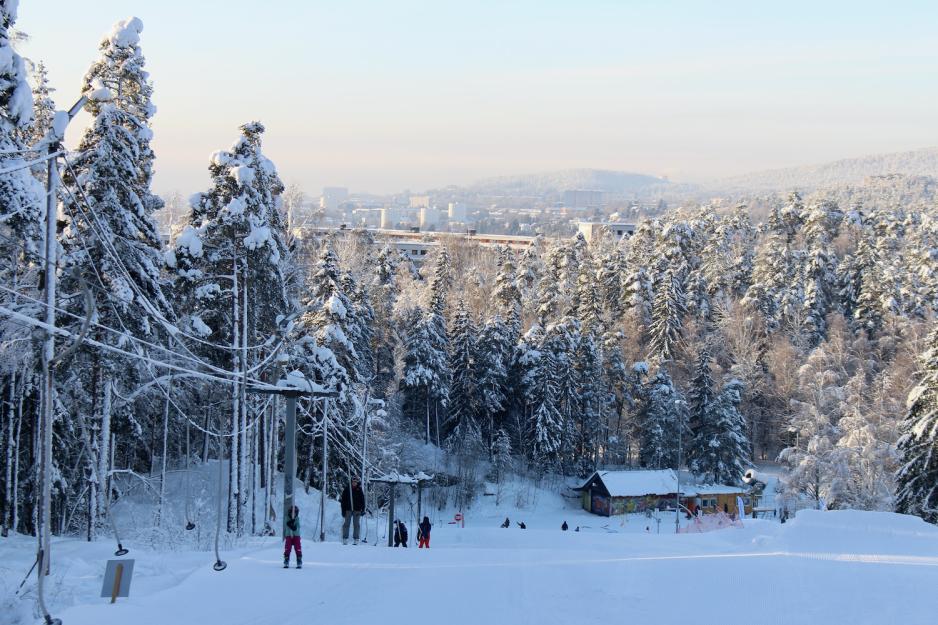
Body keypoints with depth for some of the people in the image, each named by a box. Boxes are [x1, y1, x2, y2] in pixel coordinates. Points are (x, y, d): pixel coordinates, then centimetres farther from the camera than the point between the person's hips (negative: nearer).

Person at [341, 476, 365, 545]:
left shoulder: (359, 490, 6)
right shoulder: (347, 489, 4)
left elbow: (362, 500, 9)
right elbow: (343, 500, 5)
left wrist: (363, 509, 0)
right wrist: (343, 510, 0)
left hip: (357, 510, 0)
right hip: (348, 510, 0)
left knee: (356, 524, 1)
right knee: (347, 524, -1)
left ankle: (356, 539, 4)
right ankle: (345, 539, 2)